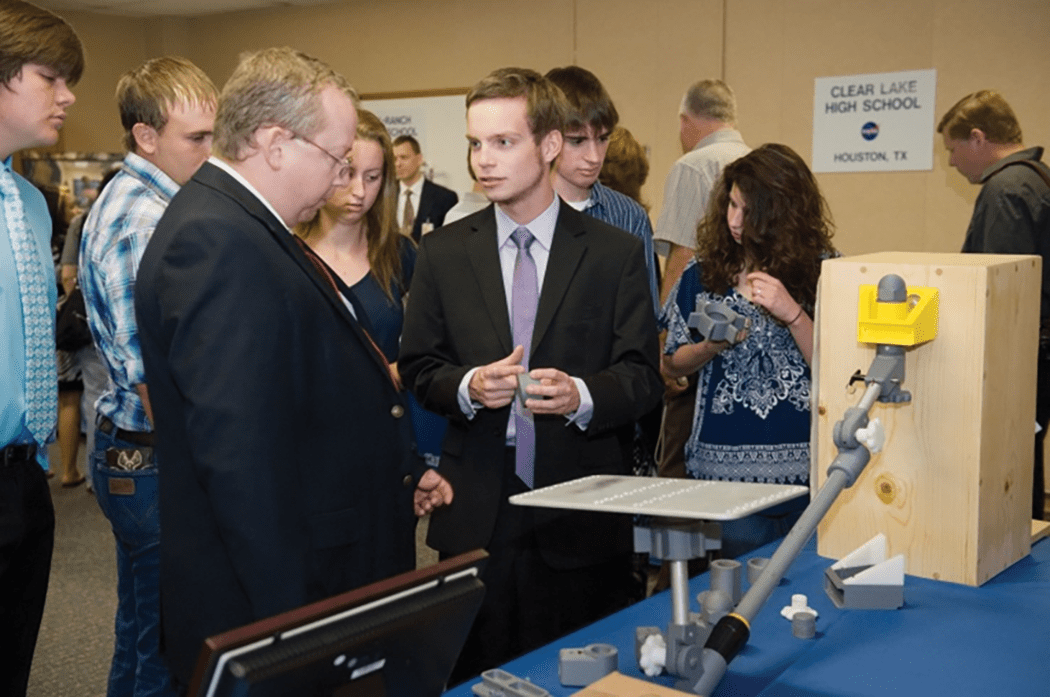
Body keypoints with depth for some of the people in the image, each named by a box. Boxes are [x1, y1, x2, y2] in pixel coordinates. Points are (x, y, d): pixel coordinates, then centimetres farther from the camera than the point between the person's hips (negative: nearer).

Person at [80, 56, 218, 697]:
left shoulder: (138, 201, 12)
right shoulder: (144, 221, -21)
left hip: (134, 455, 10)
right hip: (153, 461, -10)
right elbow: (156, 377, -23)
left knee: (142, 638, 22)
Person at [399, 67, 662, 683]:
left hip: (582, 516, -1)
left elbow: (643, 374, -1)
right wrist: (468, 387, -13)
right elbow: (418, 366, 7)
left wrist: (582, 396, -21)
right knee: (477, 676, 8)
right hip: (475, 514, 1)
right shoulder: (443, 252, 6)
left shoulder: (616, 253, 0)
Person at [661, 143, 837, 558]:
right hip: (727, 466, 1)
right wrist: (713, 345, -9)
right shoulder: (704, 273, 5)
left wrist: (792, 314, -17)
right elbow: (672, 365, 10)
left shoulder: (822, 271, -1)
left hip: (806, 465, -1)